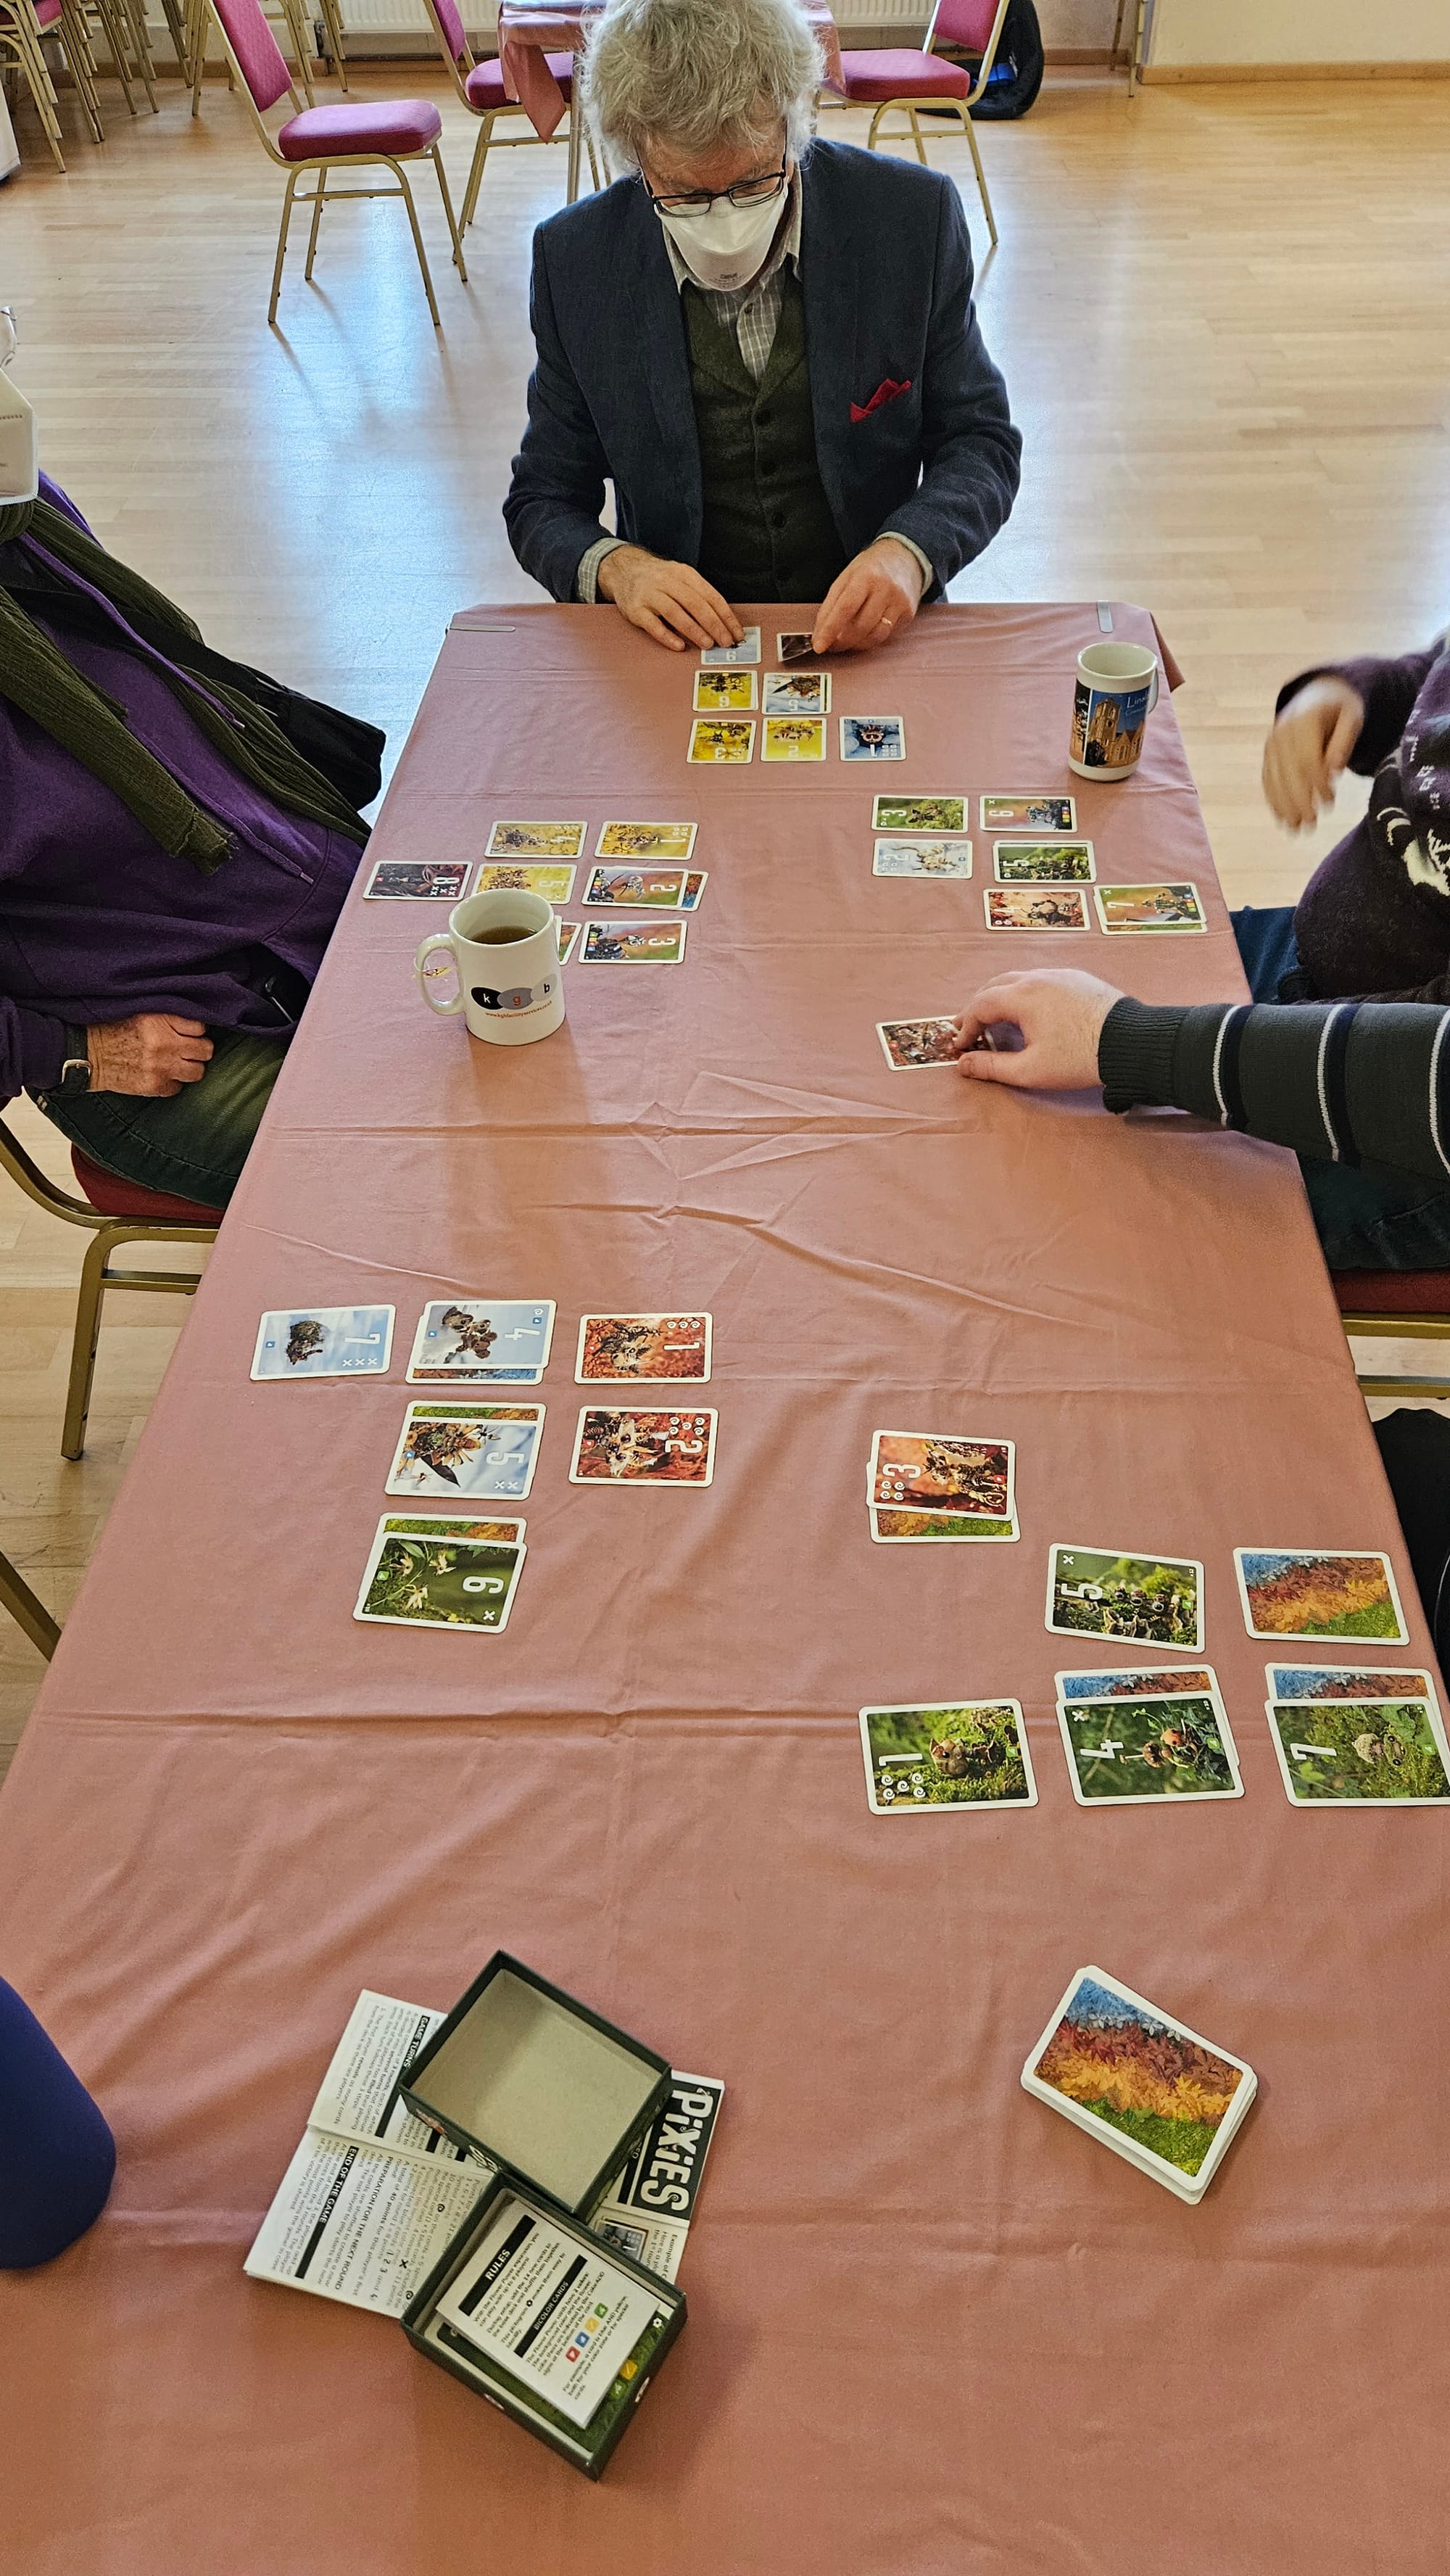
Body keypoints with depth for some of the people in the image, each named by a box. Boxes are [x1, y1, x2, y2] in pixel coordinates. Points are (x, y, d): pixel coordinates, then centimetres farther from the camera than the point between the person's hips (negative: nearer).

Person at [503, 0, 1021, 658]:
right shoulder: (575, 259, -4)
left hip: (868, 636, 0)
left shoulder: (913, 216, -5)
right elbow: (543, 500, 4)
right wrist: (615, 567, -18)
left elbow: (981, 440, 2)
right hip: (682, 639, 0)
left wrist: (907, 553, -19)